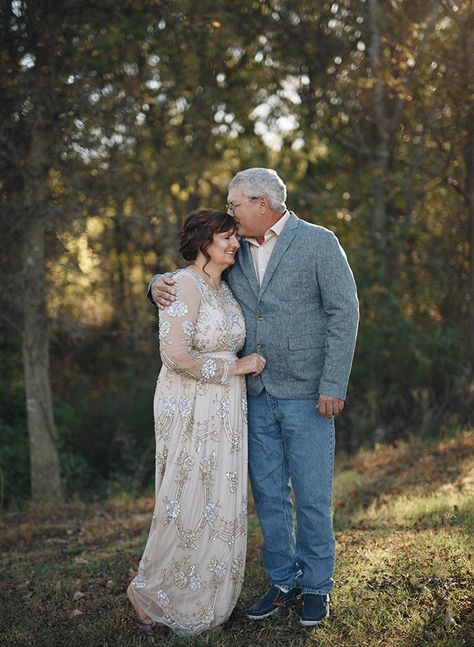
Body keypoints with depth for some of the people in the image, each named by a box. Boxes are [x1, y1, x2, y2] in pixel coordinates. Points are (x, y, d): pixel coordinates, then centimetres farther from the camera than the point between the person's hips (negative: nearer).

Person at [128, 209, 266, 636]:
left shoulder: (224, 288, 12)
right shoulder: (185, 284, -15)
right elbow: (176, 355, -24)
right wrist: (235, 367, -15)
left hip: (225, 409, 8)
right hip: (190, 408, -8)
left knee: (219, 504, 12)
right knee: (187, 504, -1)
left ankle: (206, 599, 26)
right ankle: (153, 598, 18)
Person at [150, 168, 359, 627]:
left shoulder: (318, 242, -7)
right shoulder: (236, 254, 9)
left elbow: (344, 312, -11)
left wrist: (334, 385, -17)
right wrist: (160, 284, -9)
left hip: (307, 396, -5)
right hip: (257, 396, 5)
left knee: (312, 495, 4)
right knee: (268, 494, 11)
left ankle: (316, 586, 20)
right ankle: (283, 581, 26)